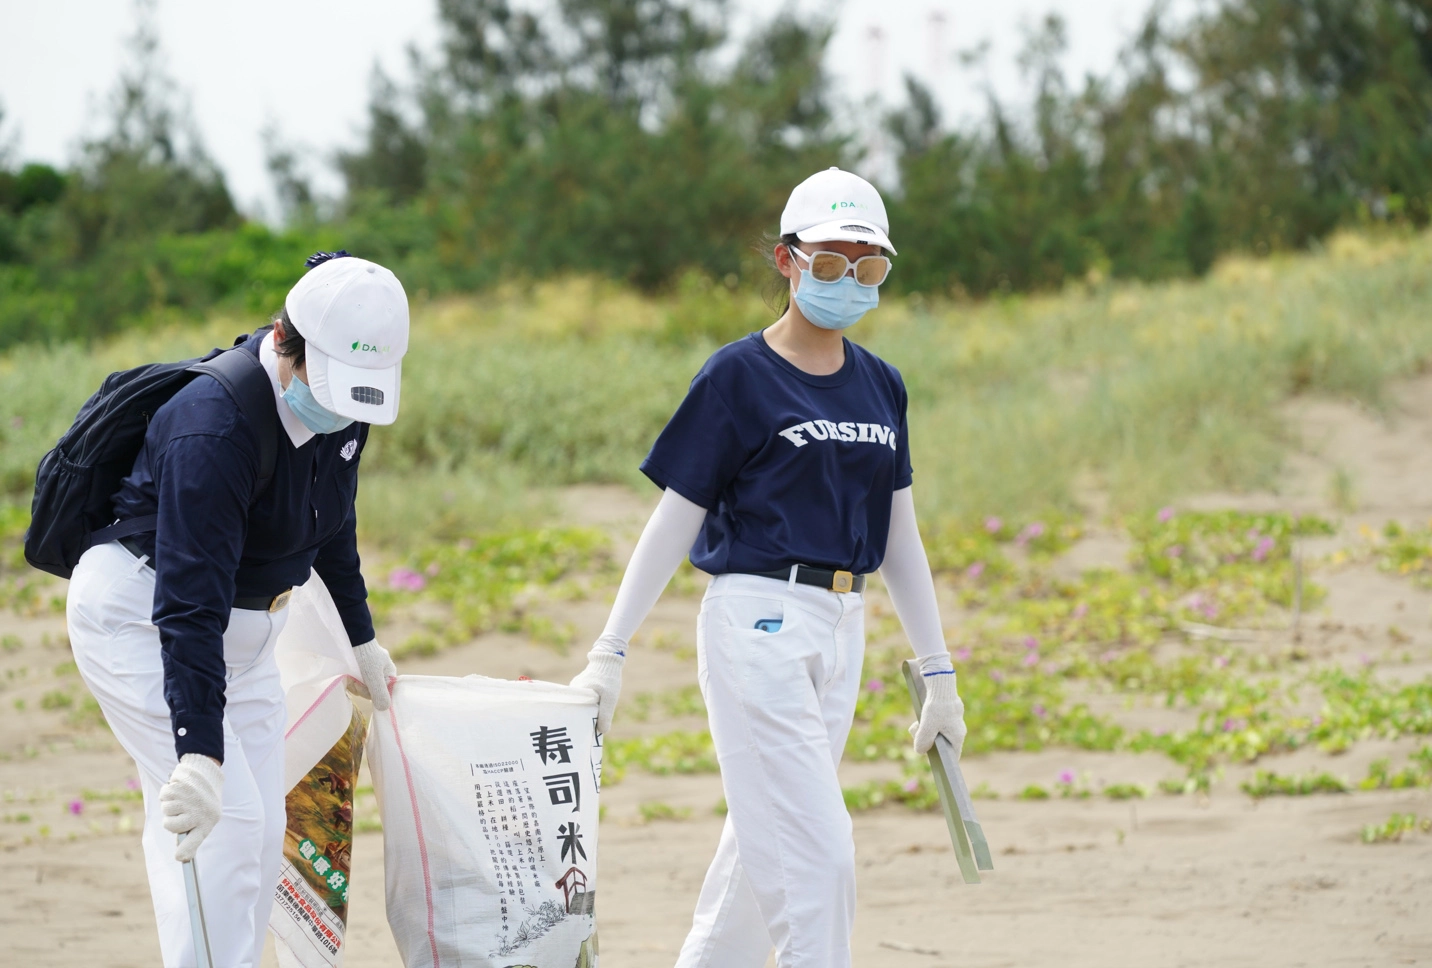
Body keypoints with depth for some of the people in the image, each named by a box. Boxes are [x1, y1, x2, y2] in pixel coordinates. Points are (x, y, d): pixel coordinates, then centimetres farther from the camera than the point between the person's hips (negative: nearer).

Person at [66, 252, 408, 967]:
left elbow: (330, 523, 16)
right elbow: (190, 606, -37)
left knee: (261, 827, 4)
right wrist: (199, 755, -44)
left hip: (247, 618, 8)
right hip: (139, 618, -8)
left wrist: (360, 637, 23)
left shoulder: (339, 408, -6)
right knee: (222, 818, -18)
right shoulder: (215, 431, -32)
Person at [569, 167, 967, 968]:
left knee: (765, 854, 10)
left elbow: (899, 533, 17)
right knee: (818, 851, -13)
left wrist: (939, 672, 16)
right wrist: (612, 654, -6)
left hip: (842, 631, 6)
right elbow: (676, 520, -3)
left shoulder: (882, 386, 12)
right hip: (759, 623, -6)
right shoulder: (740, 376, -5)